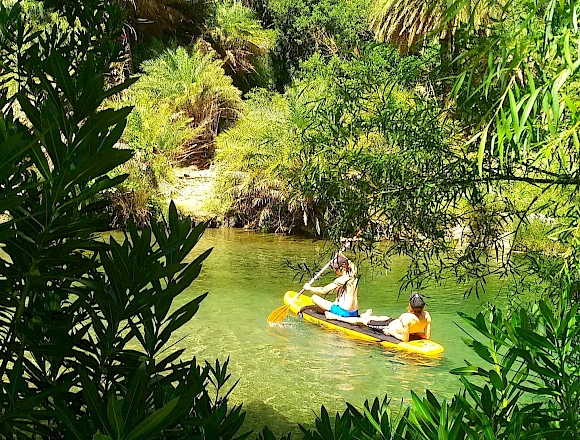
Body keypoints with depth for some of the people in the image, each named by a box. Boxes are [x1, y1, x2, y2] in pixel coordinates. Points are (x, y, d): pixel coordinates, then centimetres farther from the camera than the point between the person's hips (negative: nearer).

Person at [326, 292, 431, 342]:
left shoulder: (406, 318, -42)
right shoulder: (426, 316, -25)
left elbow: (405, 339, -33)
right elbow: (427, 336, -15)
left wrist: (391, 332, -19)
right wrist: (414, 331, -3)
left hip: (389, 326, -7)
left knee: (361, 320, 15)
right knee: (384, 318, 37)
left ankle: (336, 317, 38)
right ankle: (367, 316, 74)